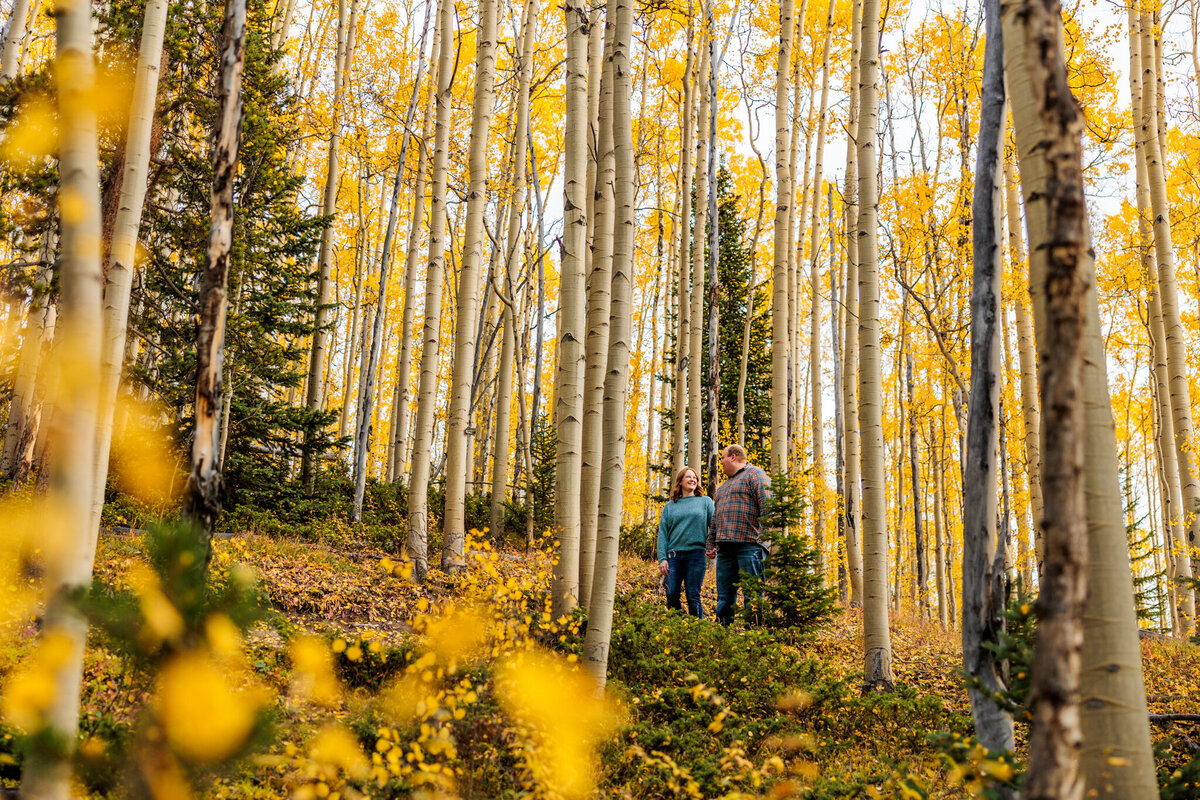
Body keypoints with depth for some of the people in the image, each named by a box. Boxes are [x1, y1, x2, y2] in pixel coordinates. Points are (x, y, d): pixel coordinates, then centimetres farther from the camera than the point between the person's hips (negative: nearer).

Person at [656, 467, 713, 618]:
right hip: (673, 555, 2)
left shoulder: (705, 501, 12)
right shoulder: (670, 506, 15)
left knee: (693, 596, -3)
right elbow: (662, 533, 10)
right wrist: (662, 558, -1)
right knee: (672, 595, -4)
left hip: (696, 554, -2)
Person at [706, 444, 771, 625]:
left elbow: (767, 505, -10)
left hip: (748, 545, -8)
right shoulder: (724, 486, 29)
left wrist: (764, 534, -20)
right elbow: (716, 517, 31)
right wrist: (710, 543, 22)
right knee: (724, 597, 5)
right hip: (725, 548, 8)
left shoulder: (754, 474, 2)